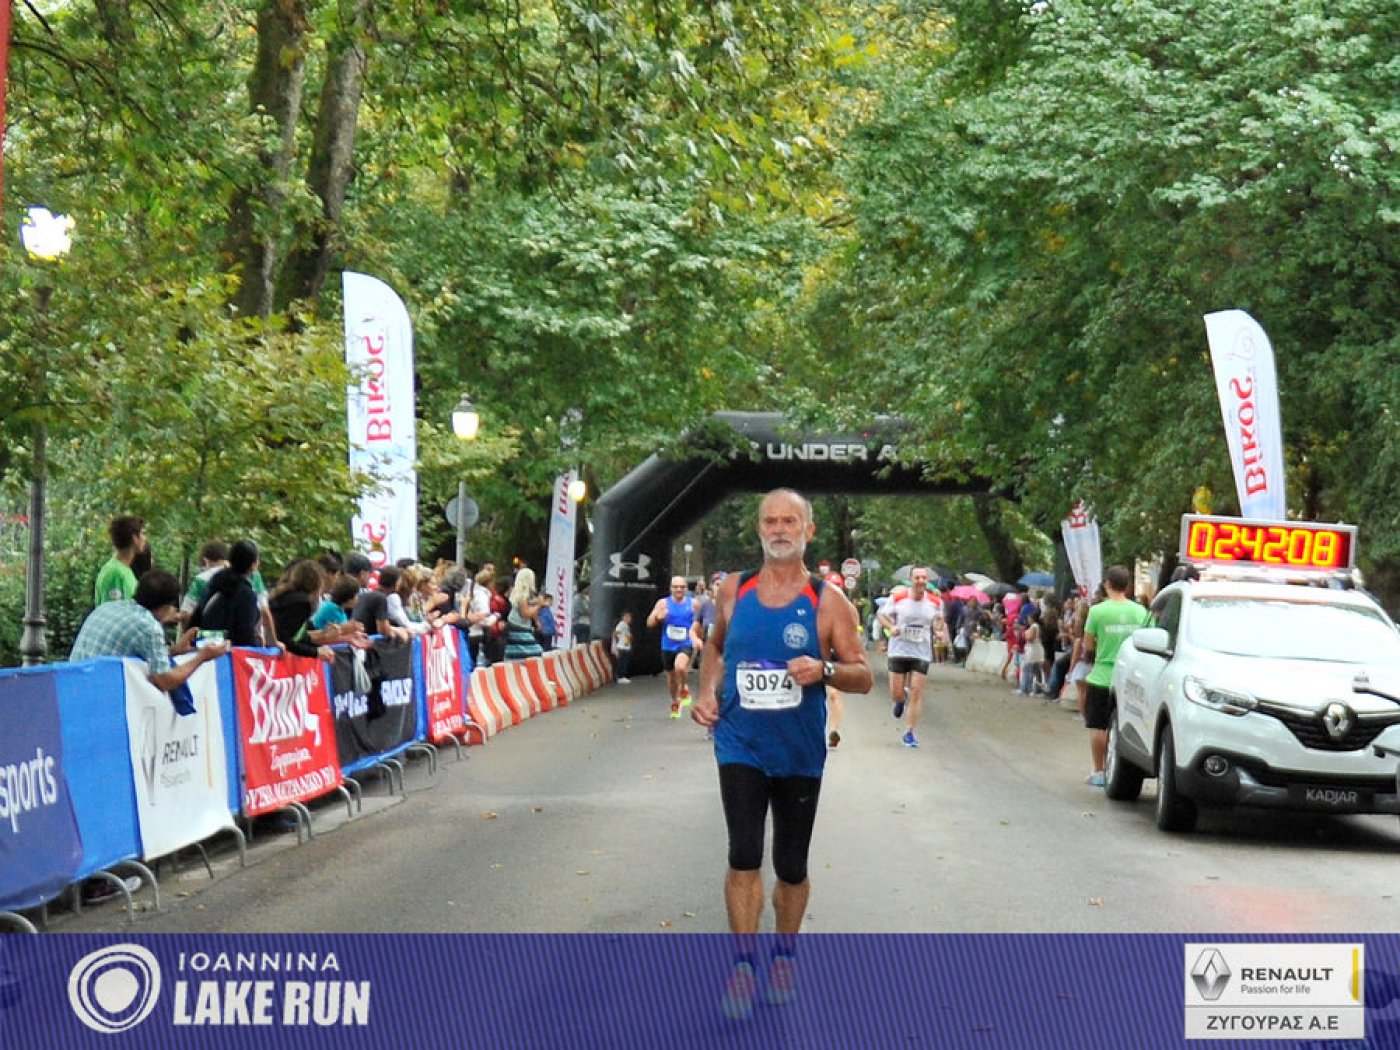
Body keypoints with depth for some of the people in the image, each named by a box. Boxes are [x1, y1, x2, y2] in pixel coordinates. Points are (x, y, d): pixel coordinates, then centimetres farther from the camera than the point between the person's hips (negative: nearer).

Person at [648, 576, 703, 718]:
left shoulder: (693, 604, -1)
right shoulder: (663, 603, -2)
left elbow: (699, 623, 12)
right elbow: (649, 623, -4)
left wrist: (697, 638, 3)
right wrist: (658, 617, -25)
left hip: (686, 645, -2)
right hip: (668, 646, 2)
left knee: (680, 667, -31)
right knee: (671, 676, 15)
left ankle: (683, 689, 0)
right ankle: (675, 702, 41)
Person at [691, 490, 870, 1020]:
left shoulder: (828, 600, -7)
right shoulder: (733, 589, 1)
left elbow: (863, 676, -5)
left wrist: (825, 670, -24)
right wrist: (706, 692, 3)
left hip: (799, 753, 0)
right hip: (740, 745, 0)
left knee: (791, 866, 11)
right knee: (743, 856, -13)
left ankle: (785, 952, 34)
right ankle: (742, 964, -2)